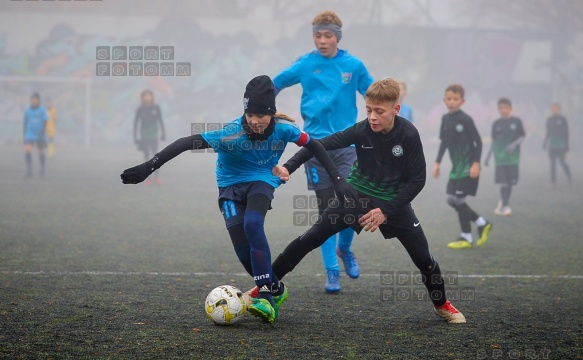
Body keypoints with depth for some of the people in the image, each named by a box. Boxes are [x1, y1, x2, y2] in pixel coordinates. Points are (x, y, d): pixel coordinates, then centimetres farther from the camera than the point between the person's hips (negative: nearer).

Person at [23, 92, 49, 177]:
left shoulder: (42, 110, -5)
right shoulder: (27, 110, 4)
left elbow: (45, 123, -7)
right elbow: (25, 123, 12)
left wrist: (42, 134, -16)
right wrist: (25, 135, 12)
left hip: (40, 136, -2)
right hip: (30, 135, 2)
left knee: (41, 153, 7)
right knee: (27, 150, -18)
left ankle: (42, 169, 28)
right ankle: (29, 170, -18)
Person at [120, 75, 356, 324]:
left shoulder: (283, 128, -21)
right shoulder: (233, 133, -30)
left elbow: (314, 146, -3)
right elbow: (188, 143, -34)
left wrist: (338, 180, -3)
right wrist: (149, 166, -40)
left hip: (261, 181, 0)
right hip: (231, 185, 0)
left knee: (253, 224, -30)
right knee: (244, 251, -12)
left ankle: (266, 297, -27)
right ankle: (275, 290, 16)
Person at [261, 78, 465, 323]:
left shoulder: (408, 135, -22)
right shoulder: (361, 131, -20)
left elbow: (417, 179, -16)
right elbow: (321, 145, -16)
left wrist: (386, 210, -21)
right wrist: (289, 167, -28)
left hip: (394, 201, -1)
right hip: (357, 195, 1)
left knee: (423, 257, -2)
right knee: (310, 239, -8)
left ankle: (441, 304, 26)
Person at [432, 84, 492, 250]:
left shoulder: (465, 120, -14)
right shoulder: (445, 119, 6)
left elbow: (478, 141, -12)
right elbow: (444, 143, 16)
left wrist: (476, 163, -18)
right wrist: (437, 163, 13)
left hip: (468, 167, -7)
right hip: (456, 167, 7)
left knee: (458, 199, -7)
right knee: (452, 199, 7)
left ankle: (466, 238, 6)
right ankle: (482, 224, 21)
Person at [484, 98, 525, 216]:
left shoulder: (517, 122, 1)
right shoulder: (496, 124, 5)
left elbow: (522, 137, 1)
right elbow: (494, 141, 12)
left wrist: (514, 144, -19)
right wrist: (488, 156, 9)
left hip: (513, 157, 0)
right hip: (500, 158, 0)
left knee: (510, 182, 4)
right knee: (503, 182, -8)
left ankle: (503, 202, 23)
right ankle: (505, 206, -5)